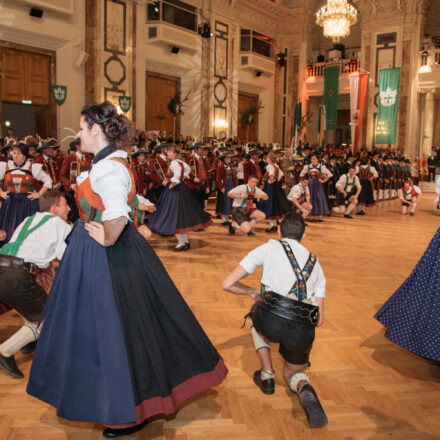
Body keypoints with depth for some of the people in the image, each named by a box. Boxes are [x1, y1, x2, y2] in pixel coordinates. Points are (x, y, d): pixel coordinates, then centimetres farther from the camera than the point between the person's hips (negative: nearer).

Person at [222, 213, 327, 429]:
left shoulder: (269, 247, 14)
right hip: (303, 331, 3)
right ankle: (305, 389, -4)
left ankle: (267, 376, 30)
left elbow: (227, 284, 13)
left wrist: (253, 292, 31)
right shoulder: (315, 262, 25)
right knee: (293, 372, 33)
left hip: (272, 321, -3)